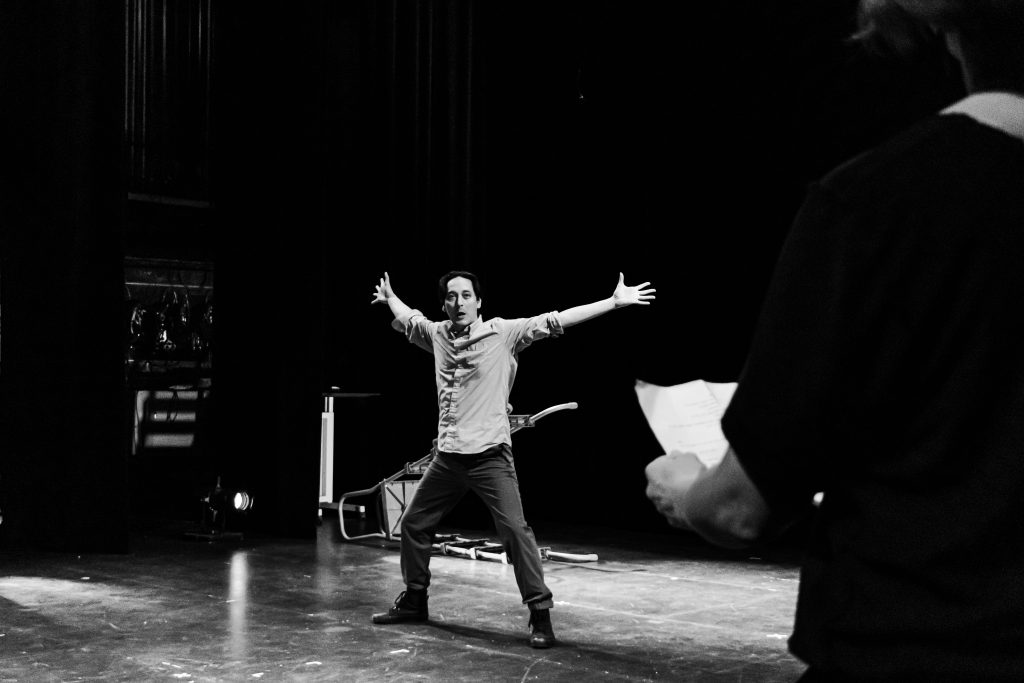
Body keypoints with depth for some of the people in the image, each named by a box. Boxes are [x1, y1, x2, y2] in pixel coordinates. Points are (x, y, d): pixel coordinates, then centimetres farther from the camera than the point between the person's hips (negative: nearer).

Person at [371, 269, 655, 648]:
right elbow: (407, 318, 30)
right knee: (413, 523, 15)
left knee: (514, 529, -15)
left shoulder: (503, 332, -6)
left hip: (490, 456, -6)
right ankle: (413, 601, 34)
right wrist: (390, 297, 47)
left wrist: (615, 301, -17)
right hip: (447, 456, 6)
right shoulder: (438, 334, 8)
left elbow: (556, 320, -12)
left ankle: (540, 615, -8)